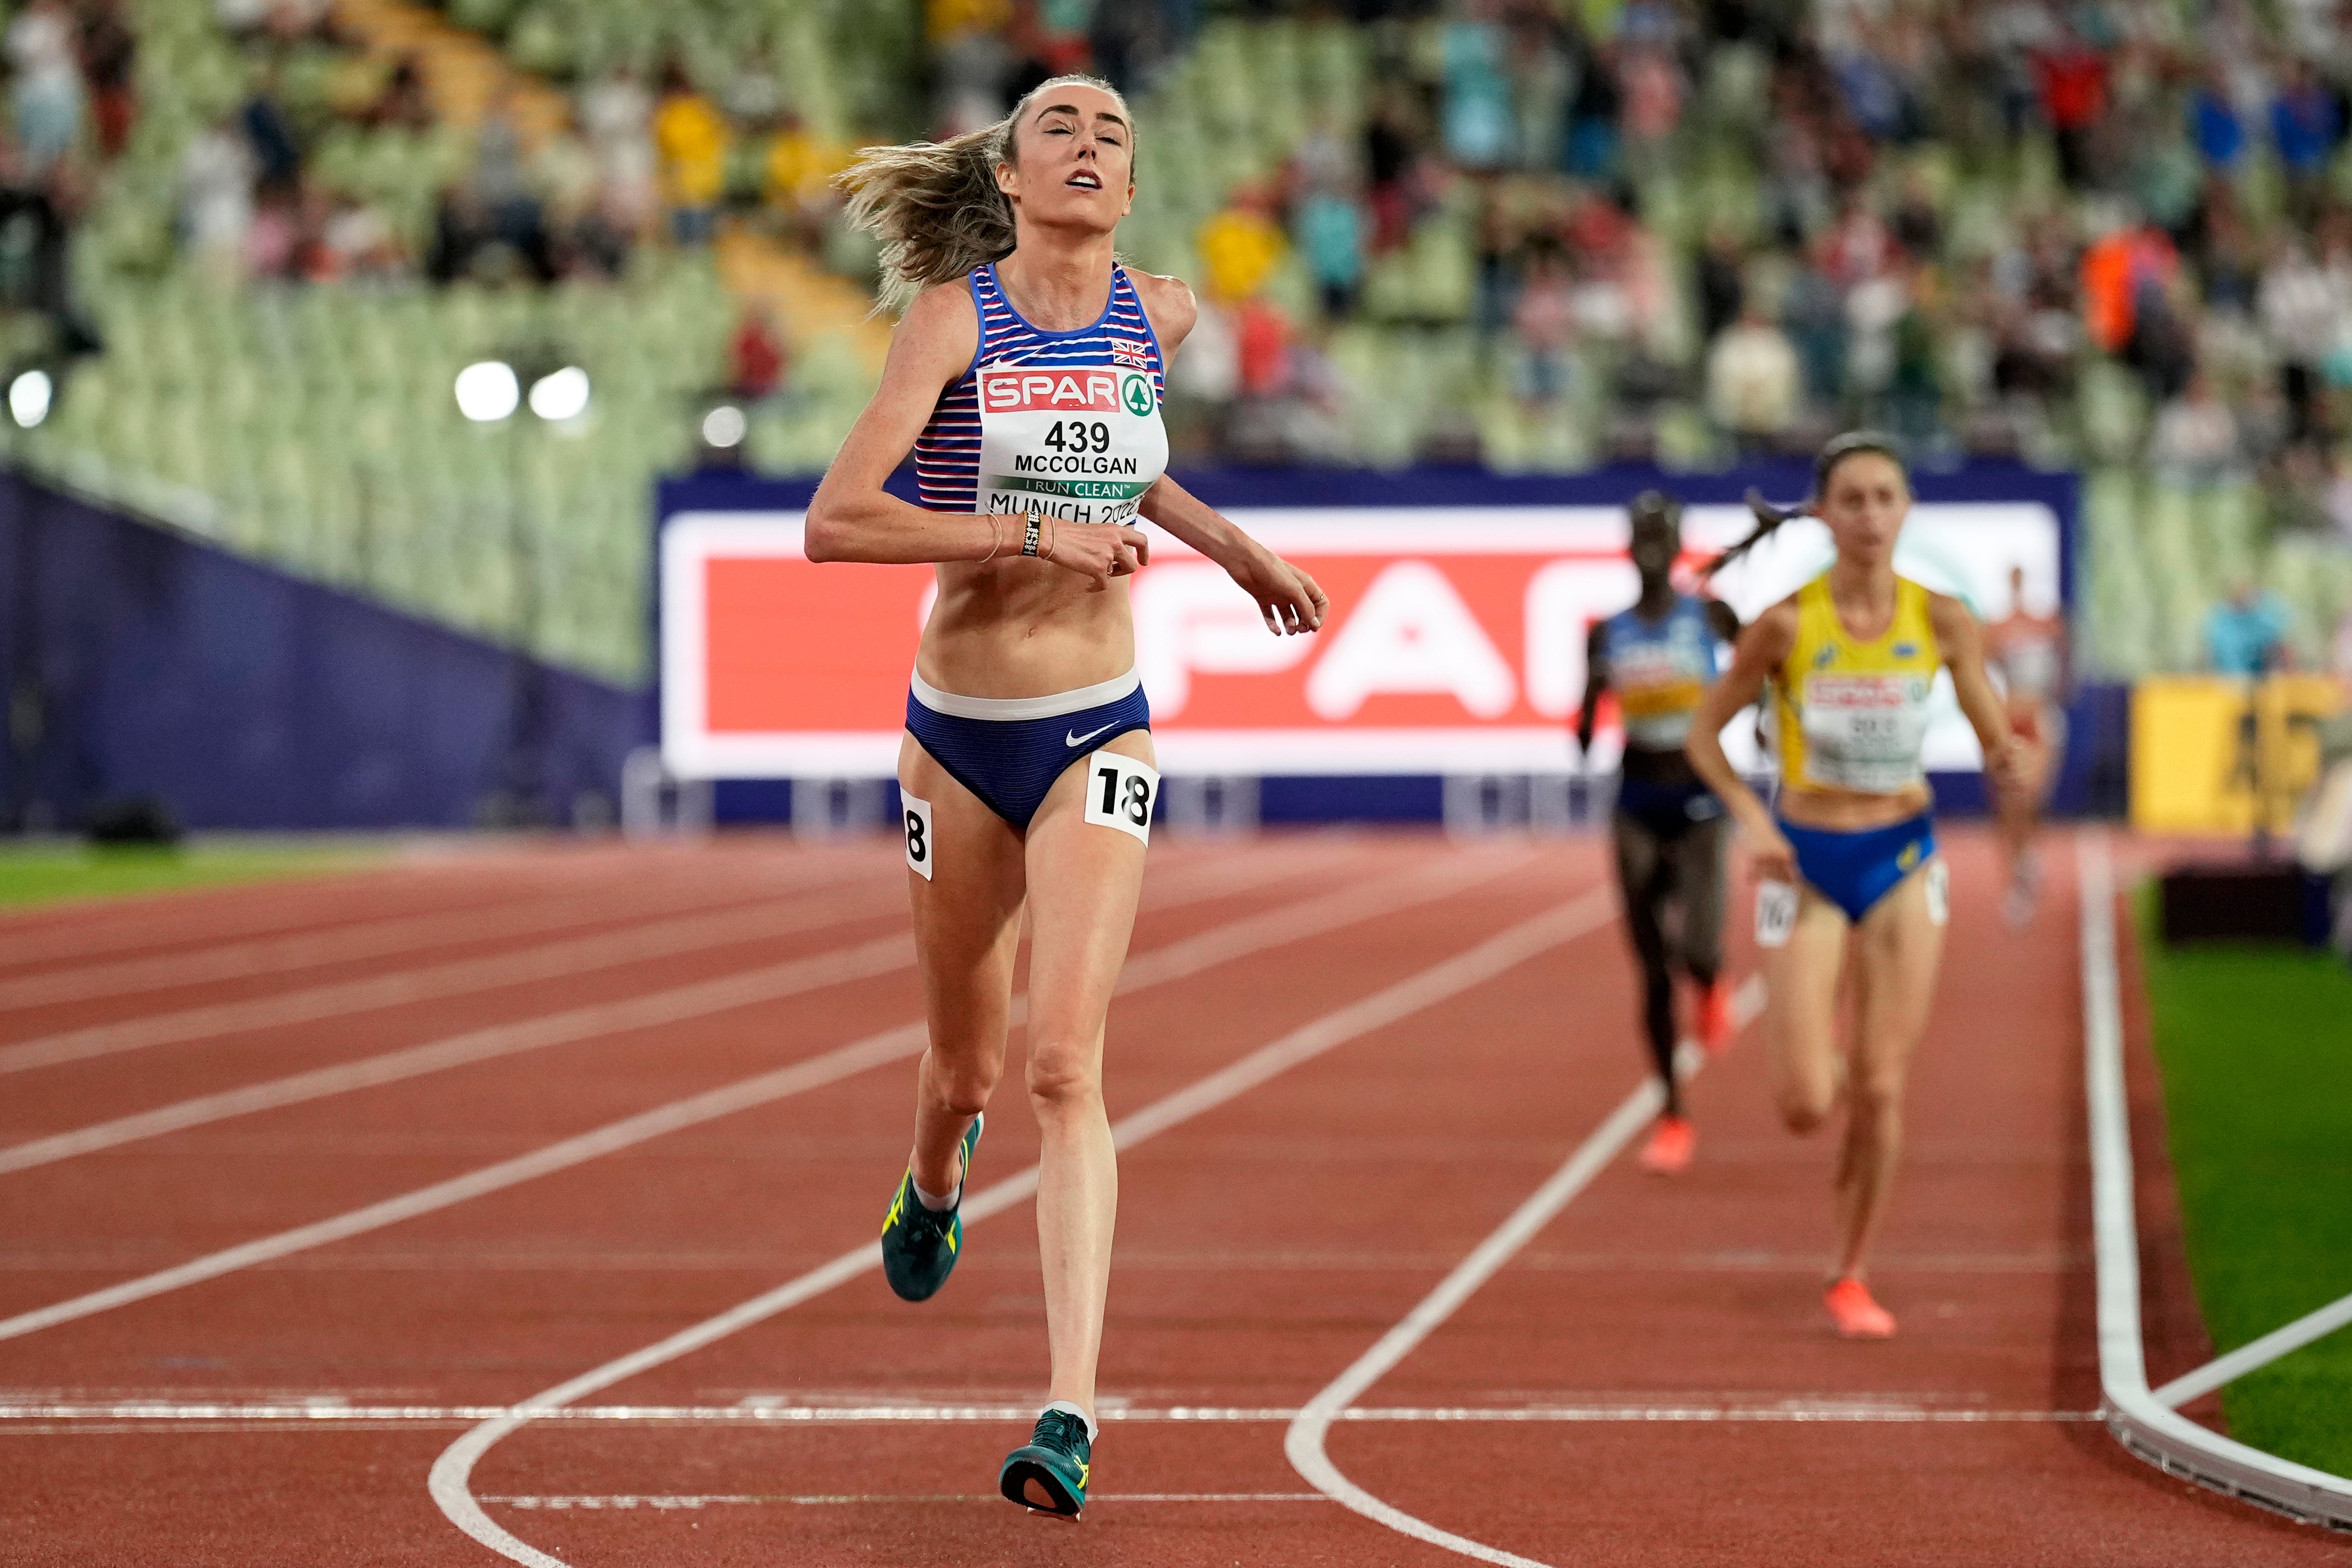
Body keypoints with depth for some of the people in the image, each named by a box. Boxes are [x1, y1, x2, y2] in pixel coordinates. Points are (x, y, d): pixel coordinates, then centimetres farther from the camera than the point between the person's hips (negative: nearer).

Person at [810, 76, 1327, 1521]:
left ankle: (1072, 1413, -20)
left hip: (1099, 736, 1)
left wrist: (1231, 546, 17)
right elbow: (835, 522, -18)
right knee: (966, 1069, 16)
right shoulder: (957, 314, -10)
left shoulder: (1160, 316, 2)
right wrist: (1034, 533, -22)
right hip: (961, 734, -1)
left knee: (1066, 1066, -15)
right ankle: (935, 1182, 54)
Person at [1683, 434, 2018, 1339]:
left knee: (1880, 1092, 0)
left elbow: (1996, 742, 0)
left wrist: (2009, 765, -23)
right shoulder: (1787, 624, -11)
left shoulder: (1940, 622, -6)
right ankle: (1820, 1071, 30)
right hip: (1807, 864, -1)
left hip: (1903, 862, 1)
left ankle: (1851, 1278, 17)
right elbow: (1704, 734, -1)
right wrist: (1751, 820, -16)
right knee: (1806, 1106, -8)